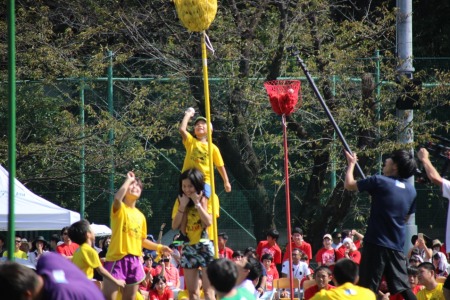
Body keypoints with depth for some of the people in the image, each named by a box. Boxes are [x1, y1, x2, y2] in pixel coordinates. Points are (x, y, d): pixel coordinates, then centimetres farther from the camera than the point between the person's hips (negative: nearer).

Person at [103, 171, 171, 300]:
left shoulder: (140, 216, 16)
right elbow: (117, 198, -28)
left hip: (134, 261, 6)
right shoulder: (119, 208, -3)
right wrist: (128, 180, -15)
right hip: (117, 259, -6)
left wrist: (159, 247, 13)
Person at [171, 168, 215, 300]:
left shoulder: (209, 198, -5)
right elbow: (174, 226, 0)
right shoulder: (180, 201, 6)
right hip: (188, 247, 5)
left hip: (205, 245, -5)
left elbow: (209, 221, -17)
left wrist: (198, 203, -18)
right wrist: (182, 206, -9)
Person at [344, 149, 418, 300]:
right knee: (403, 288, 8)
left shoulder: (379, 182, -10)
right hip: (397, 245, 6)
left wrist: (351, 164, 16)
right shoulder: (411, 190, 8)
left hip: (376, 243, -6)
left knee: (368, 288, -2)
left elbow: (349, 185, 1)